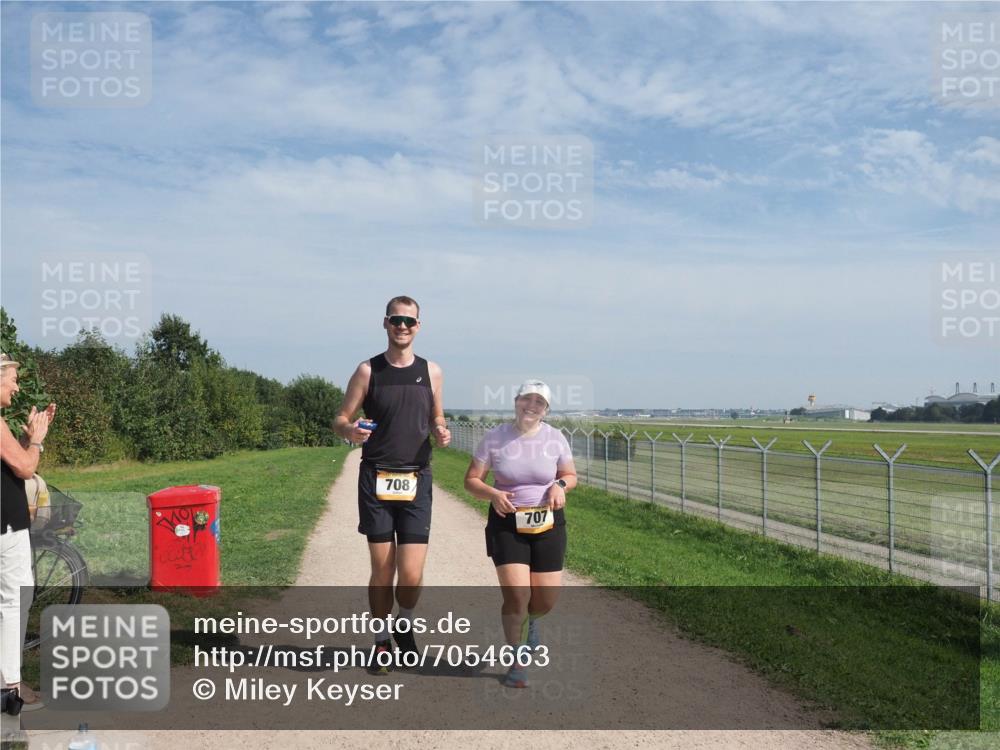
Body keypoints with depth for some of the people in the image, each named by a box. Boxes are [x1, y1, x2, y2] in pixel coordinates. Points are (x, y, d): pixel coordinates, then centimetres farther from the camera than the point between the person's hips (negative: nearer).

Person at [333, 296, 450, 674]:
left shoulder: (431, 372, 7)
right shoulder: (368, 371, 2)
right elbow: (340, 419, 4)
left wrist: (441, 432, -5)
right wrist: (350, 431, -19)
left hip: (416, 480, 1)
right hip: (375, 478, -1)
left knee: (411, 575, -5)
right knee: (382, 570, 3)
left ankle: (405, 625, 27)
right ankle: (381, 641, 24)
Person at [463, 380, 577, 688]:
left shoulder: (555, 438, -1)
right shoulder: (494, 438, -5)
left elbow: (571, 475, 12)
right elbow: (471, 480, -1)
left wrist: (560, 485, -11)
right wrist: (493, 494, -20)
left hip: (547, 523, 2)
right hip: (507, 523, -2)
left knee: (547, 599, 2)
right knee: (516, 594, -14)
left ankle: (530, 619, 42)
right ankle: (518, 662, 10)